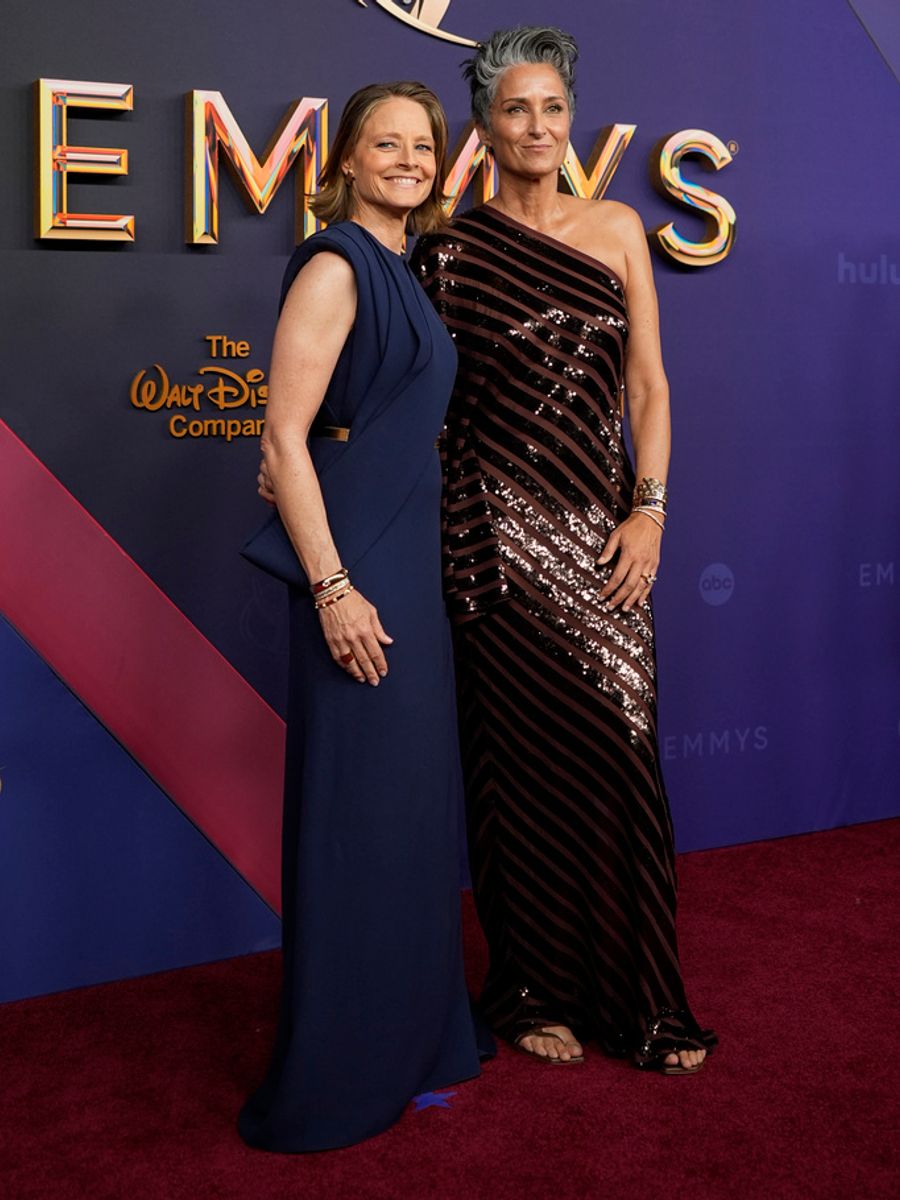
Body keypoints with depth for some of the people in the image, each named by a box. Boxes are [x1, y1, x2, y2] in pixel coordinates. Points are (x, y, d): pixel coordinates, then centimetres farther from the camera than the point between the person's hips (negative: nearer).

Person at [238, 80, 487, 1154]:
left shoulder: (399, 271, 16)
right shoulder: (335, 267, -11)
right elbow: (284, 436, -17)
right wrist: (331, 586, -21)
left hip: (409, 556, 9)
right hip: (355, 563, -9)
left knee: (413, 799, 15)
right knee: (360, 807, -3)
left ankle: (409, 1034, 31)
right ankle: (337, 1081, 12)